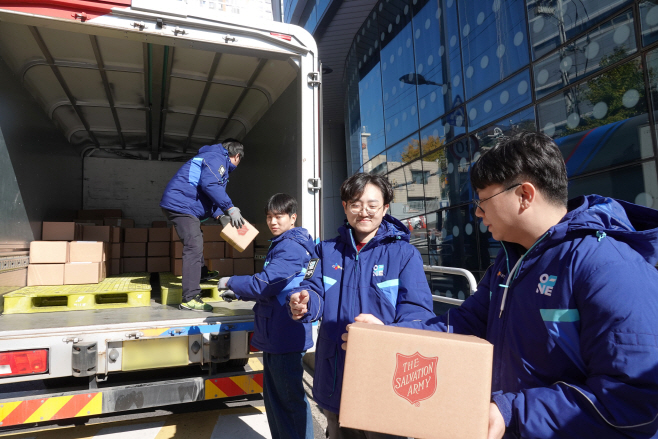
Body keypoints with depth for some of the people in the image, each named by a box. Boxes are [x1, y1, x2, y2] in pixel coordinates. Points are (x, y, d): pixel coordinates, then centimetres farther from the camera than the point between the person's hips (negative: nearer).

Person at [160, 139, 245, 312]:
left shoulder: (215, 158, 24)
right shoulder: (216, 158, -9)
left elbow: (212, 192, 23)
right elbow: (210, 185, -24)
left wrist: (219, 214, 13)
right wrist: (230, 208, -20)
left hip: (178, 204, 11)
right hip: (181, 205, -11)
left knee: (196, 240, 28)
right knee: (194, 246, -18)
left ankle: (201, 272, 49)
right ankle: (190, 298, -20)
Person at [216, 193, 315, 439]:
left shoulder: (291, 247, -18)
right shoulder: (280, 245, 15)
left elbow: (263, 284, -23)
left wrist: (230, 282, -8)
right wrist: (238, 293, 11)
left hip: (285, 335, -10)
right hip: (274, 334, 10)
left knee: (290, 399, 3)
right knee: (274, 397, 21)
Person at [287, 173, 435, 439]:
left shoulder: (404, 253, -5)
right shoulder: (326, 251, 6)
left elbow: (417, 310, -12)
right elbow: (313, 290, -2)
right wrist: (302, 302, -27)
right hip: (334, 378, 3)